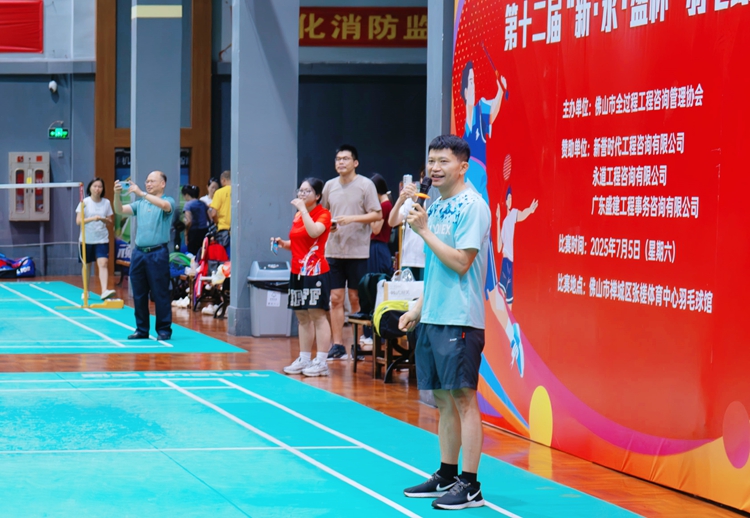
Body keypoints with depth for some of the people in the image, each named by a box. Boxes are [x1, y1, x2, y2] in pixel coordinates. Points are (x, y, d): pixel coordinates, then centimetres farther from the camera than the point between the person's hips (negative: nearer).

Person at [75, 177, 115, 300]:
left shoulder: (106, 203, 2)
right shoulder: (84, 202, -5)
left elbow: (110, 221, 6)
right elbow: (78, 221, -11)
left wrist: (102, 219, -16)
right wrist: (92, 218, -26)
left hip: (102, 239, 0)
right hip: (86, 239, 0)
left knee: (103, 264, -15)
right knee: (86, 265, 10)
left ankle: (104, 291, -26)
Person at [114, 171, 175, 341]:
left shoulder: (168, 201, 1)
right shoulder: (140, 204, 16)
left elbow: (165, 205, -22)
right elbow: (120, 211, 9)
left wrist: (141, 193, -25)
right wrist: (117, 194, -9)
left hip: (157, 253, -5)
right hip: (139, 252, 5)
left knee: (160, 294, -2)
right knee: (139, 294, 7)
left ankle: (164, 330, 4)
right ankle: (142, 329, 15)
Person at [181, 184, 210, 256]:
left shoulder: (188, 204, -7)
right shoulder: (203, 204, 12)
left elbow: (189, 221, -17)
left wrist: (186, 234, -6)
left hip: (194, 232, -6)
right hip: (205, 231, 6)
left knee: (192, 254, -3)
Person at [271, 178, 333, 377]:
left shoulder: (323, 214, -6)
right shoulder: (298, 215, 15)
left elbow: (314, 232, -27)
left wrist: (303, 209, -20)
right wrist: (282, 243, 6)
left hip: (315, 272, -8)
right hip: (297, 271, 8)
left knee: (318, 315, -7)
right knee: (302, 317, 10)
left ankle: (321, 362, -5)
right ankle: (304, 359, 17)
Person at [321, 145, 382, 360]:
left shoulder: (365, 185, -3)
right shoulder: (330, 185, 10)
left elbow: (377, 215, -6)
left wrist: (352, 218, -17)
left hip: (357, 251, -4)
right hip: (334, 249, 4)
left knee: (356, 298, 1)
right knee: (336, 298, 3)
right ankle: (337, 345, 7)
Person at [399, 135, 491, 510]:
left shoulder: (472, 207, -10)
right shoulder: (435, 207, 16)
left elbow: (460, 263, -17)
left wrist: (424, 231, -14)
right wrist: (418, 309, 17)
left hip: (459, 321, -8)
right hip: (432, 319, 8)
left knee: (463, 399, -7)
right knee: (443, 400, 12)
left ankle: (470, 486, -4)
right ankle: (446, 476, 20)